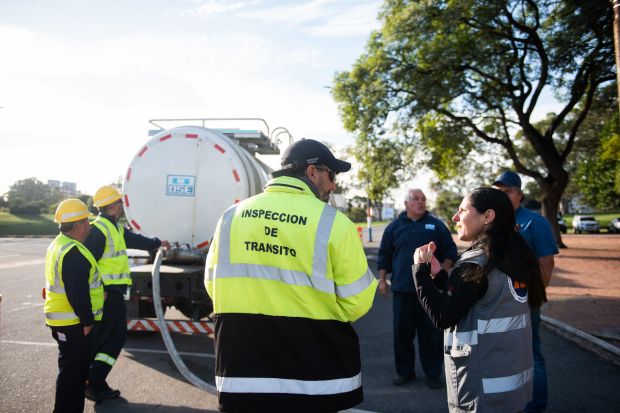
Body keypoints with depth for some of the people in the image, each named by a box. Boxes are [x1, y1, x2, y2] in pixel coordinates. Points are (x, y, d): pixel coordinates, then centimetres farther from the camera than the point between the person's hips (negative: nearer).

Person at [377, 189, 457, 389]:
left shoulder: (436, 225, 7)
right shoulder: (394, 227, 8)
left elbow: (449, 250, 8)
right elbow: (384, 255, 12)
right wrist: (382, 279, 6)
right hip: (402, 289, 1)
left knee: (431, 333, 6)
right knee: (402, 333, 8)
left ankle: (433, 373, 21)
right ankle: (404, 371, 24)